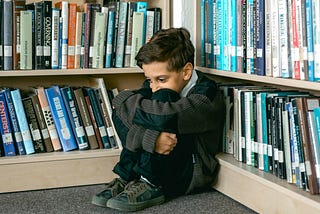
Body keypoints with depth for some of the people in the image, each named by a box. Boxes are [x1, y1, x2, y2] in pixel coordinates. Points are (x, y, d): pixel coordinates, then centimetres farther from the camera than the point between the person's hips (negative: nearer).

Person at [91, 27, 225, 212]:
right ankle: (128, 177, -13)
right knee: (123, 112, -8)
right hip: (159, 167, 7)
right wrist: (150, 139, -33)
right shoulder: (155, 86, 1)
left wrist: (124, 99, -22)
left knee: (163, 97, -25)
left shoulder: (206, 95, -20)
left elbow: (165, 117, -39)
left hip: (192, 174, -6)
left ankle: (150, 185, -21)